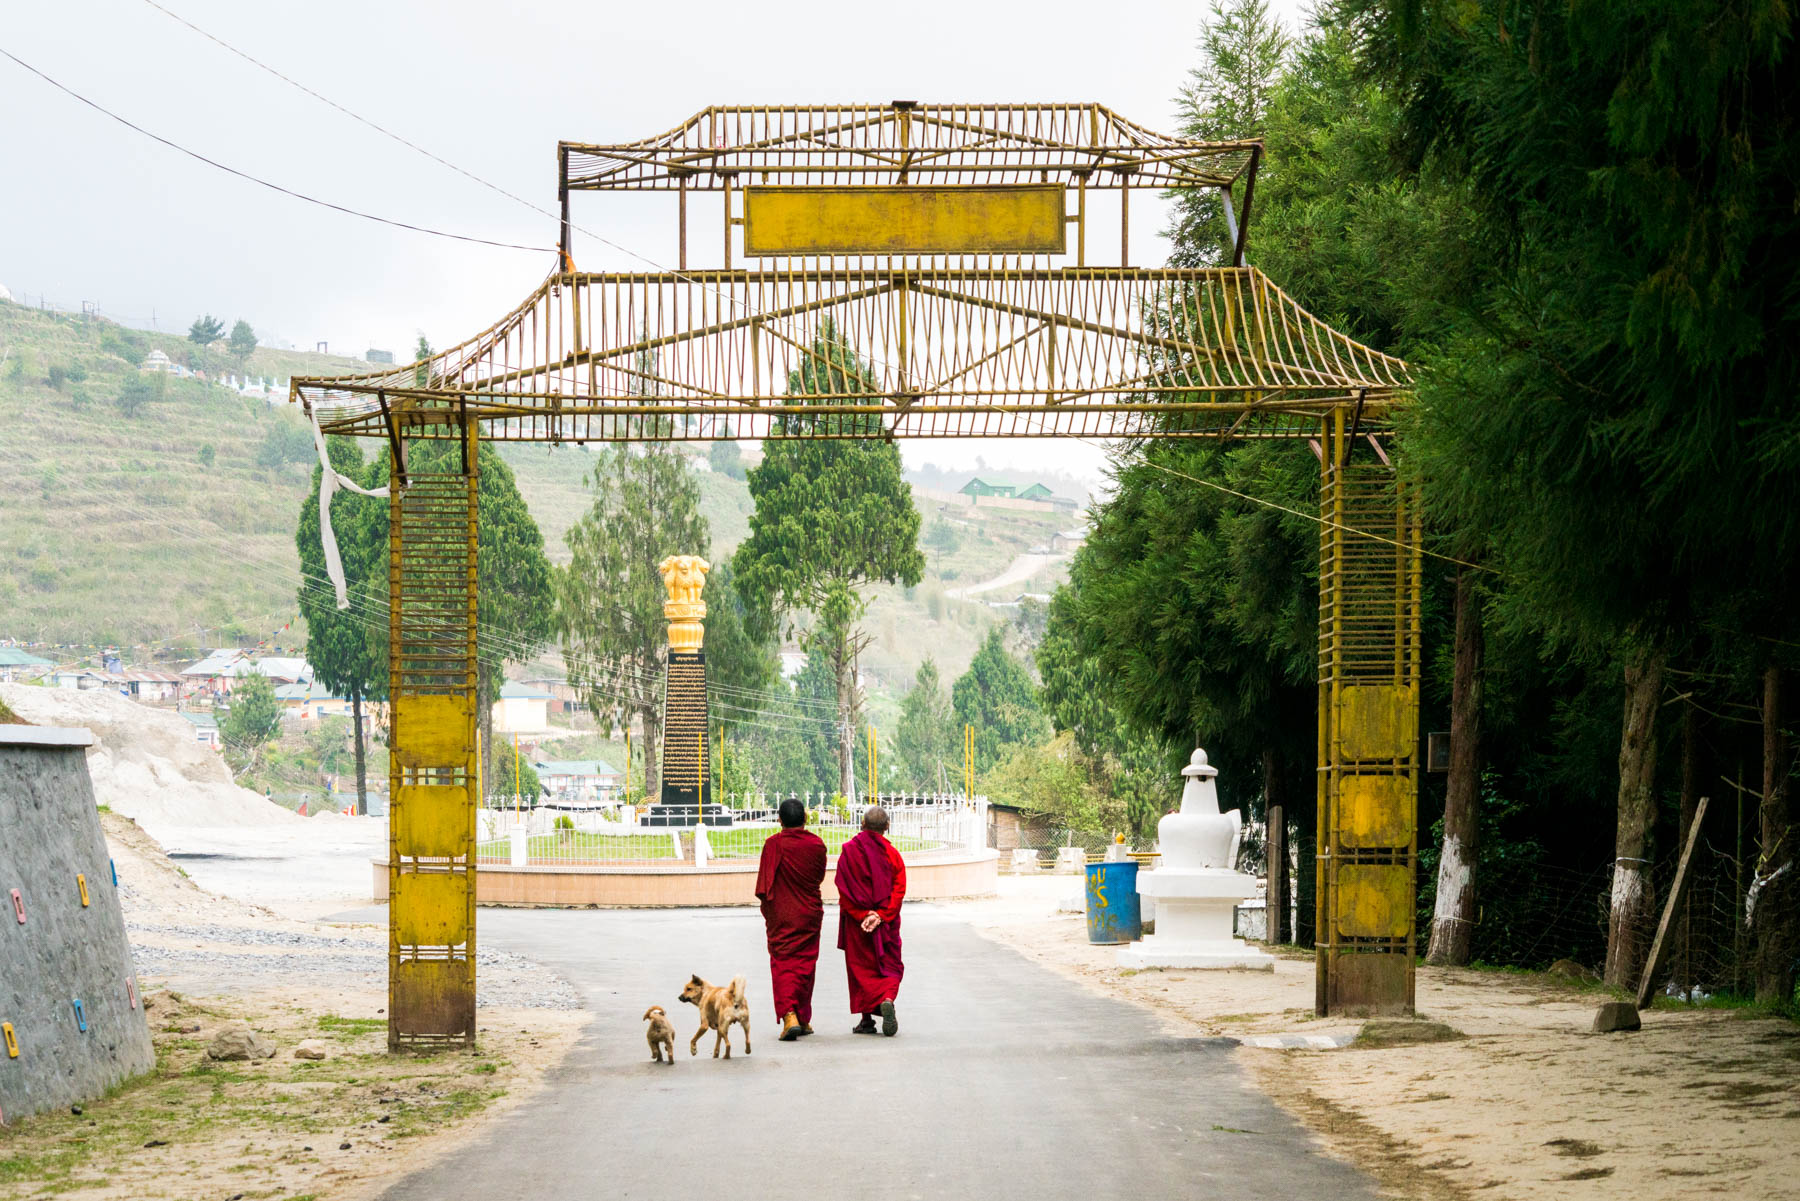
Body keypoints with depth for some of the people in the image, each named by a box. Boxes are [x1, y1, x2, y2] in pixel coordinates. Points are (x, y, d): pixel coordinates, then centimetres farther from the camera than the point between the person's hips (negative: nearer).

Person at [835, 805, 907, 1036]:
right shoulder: (891, 853, -2)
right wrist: (881, 915, -11)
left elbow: (843, 889, -9)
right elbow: (899, 889, -8)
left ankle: (867, 1018, 5)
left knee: (861, 967, 9)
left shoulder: (848, 851, -4)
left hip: (856, 921, 0)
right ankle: (887, 999, -20)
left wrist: (861, 915, -11)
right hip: (887, 922, 0)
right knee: (889, 965, 9)